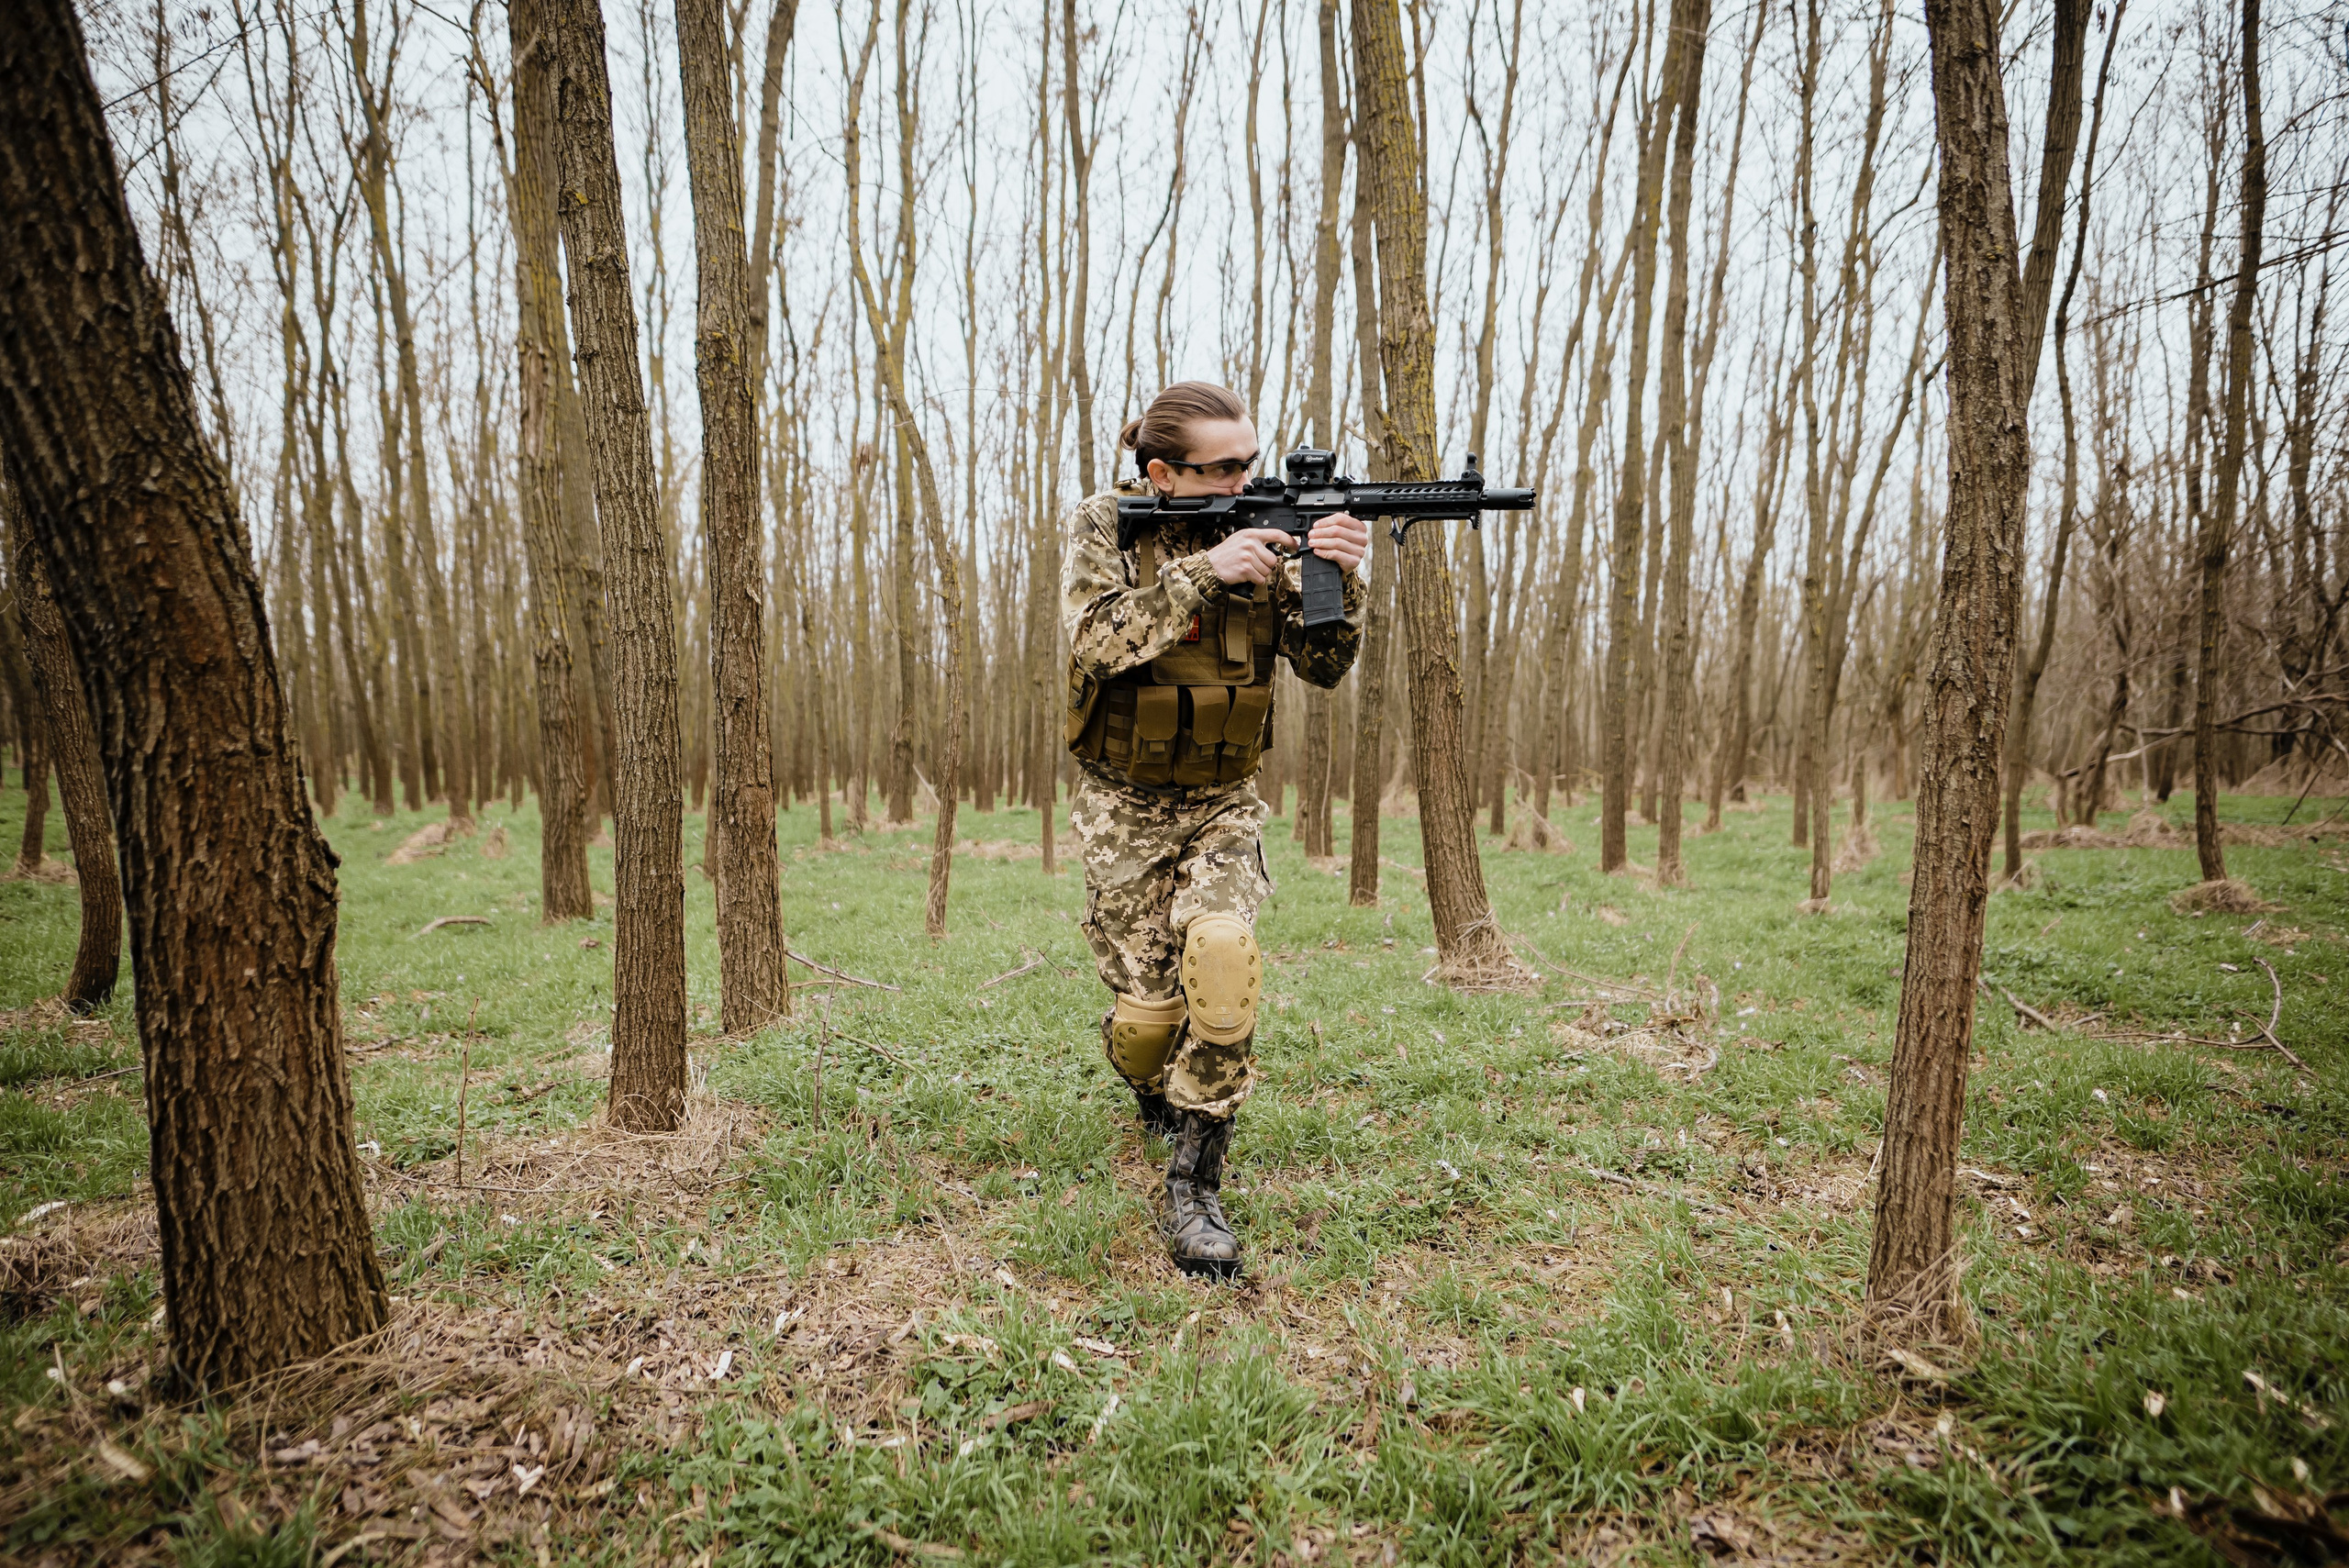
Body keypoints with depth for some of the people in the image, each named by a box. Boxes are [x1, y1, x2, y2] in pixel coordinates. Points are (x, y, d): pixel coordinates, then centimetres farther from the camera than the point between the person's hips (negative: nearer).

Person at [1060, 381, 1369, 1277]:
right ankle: (1155, 1094, 40)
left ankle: (1193, 1186, -13)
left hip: (1223, 803, 1)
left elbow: (1322, 667, -8)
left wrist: (1341, 580, -26)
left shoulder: (1263, 531, -3)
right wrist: (1203, 573, -32)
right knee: (1148, 1008, 1)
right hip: (1124, 808, -1)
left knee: (1222, 952, -26)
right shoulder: (1103, 526, -9)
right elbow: (1096, 643, -25)